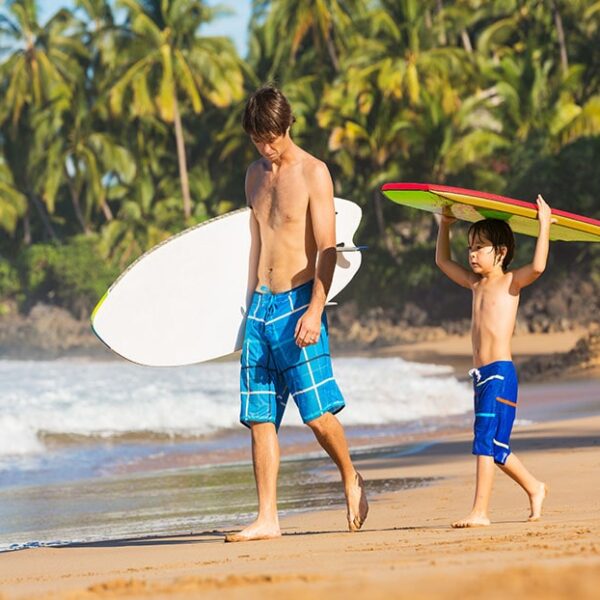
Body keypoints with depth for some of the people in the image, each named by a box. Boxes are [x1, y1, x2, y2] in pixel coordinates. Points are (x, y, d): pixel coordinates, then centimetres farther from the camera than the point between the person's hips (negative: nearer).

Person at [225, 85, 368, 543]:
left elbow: (327, 248, -10)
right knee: (260, 418, 0)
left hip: (298, 304, -6)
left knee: (318, 412, -9)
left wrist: (314, 311, -19)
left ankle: (351, 480, 17)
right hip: (262, 304, 6)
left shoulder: (313, 173, -6)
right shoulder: (256, 175, 15)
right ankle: (268, 518, 1)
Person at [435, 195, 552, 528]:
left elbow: (537, 267, -23)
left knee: (487, 440, -15)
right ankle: (534, 488, 33)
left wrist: (544, 225, -18)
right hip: (481, 374, 8)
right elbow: (443, 261, 32)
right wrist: (445, 226, 27)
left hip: (500, 372, -8)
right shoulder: (476, 284, 18)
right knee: (495, 447, 14)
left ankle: (480, 512, -18)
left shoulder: (511, 281, -2)